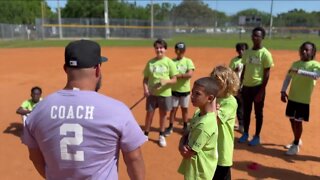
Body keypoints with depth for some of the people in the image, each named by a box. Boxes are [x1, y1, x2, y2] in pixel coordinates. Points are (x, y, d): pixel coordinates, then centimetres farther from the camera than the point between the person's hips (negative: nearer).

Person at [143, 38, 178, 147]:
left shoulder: (169, 62, -5)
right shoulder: (150, 62, 1)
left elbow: (174, 80, -5)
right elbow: (145, 78, 4)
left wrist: (166, 81, -24)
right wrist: (145, 89, -12)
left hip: (165, 94, -1)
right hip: (152, 93, 1)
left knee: (163, 115, 13)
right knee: (149, 114, 8)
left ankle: (161, 136, 31)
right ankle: (145, 135, 27)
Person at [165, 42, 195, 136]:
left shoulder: (188, 61, -4)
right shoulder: (172, 61, 1)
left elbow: (190, 74, -18)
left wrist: (178, 76, -21)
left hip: (185, 90, 0)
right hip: (174, 89, 1)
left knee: (184, 109, 12)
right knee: (173, 108, 6)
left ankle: (185, 126, 27)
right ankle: (170, 127, 18)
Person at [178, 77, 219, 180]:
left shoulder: (204, 125, -32)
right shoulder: (198, 113, -5)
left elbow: (187, 153, -25)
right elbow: (186, 134, 2)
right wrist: (182, 145, -17)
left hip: (199, 171, -8)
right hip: (195, 166, 8)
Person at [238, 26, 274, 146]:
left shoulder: (265, 54, -10)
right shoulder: (247, 52, 8)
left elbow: (267, 74, -11)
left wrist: (261, 91, -15)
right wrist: (239, 86, 12)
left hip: (258, 87, -6)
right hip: (246, 86, 6)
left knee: (258, 113, 7)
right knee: (246, 112, 15)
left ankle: (257, 136, 21)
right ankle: (245, 134, 30)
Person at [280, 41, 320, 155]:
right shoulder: (295, 63, 8)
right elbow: (288, 77, 7)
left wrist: (299, 71, -37)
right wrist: (283, 91, -4)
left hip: (304, 99, -6)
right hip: (292, 97, 6)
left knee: (298, 121, -1)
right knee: (292, 119, 15)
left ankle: (296, 146, 14)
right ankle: (297, 140, 35)